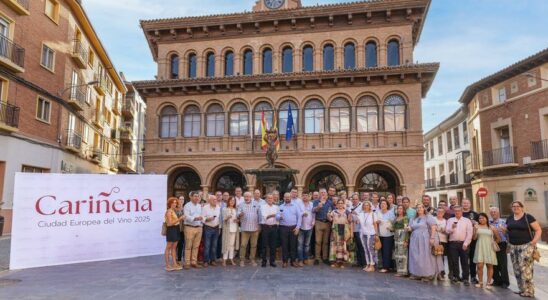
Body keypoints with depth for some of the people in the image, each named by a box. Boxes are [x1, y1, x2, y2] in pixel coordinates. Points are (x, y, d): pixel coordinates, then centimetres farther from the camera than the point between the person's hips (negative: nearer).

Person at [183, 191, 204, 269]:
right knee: (188, 246, -1)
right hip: (189, 228, -6)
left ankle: (194, 262, 16)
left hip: (198, 228, 6)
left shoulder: (200, 206, 14)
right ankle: (187, 263, 5)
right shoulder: (187, 206, -5)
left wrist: (201, 224, 4)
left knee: (196, 246, 8)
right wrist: (195, 218, -29)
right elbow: (187, 217, -16)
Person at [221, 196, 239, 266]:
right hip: (227, 228, -4)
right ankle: (224, 260, 0)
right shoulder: (225, 209, 1)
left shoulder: (235, 210, 13)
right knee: (226, 244, -5)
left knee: (232, 244, 6)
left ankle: (231, 259, 12)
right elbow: (224, 219, -3)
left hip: (234, 228, 4)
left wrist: (237, 220, -4)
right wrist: (227, 218, -23)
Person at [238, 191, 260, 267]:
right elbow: (238, 215, -2)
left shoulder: (256, 205, 9)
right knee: (243, 245, -3)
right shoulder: (241, 205, 7)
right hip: (245, 228, -1)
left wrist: (259, 225, 3)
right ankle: (242, 260, 5)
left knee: (254, 245, 6)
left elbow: (259, 215, 9)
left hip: (255, 228, 1)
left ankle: (252, 259, 17)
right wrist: (240, 215, -26)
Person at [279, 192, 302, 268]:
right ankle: (285, 261, 9)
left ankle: (293, 261, 11)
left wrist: (298, 227, -4)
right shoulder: (280, 207, 11)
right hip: (283, 228, 0)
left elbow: (299, 216, 5)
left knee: (293, 245, 2)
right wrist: (280, 217, -23)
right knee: (284, 245, 1)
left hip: (294, 228, 0)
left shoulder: (295, 206, 11)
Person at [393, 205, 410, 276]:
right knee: (397, 254, 8)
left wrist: (406, 240, -17)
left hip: (403, 237, -7)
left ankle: (403, 271, 0)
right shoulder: (396, 218, 16)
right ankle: (398, 270, 15)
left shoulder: (405, 218, -6)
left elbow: (406, 229, -12)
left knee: (402, 254, -7)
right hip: (396, 237, 7)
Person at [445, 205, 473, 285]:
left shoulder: (467, 220, 7)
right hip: (453, 243, 2)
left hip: (463, 243, -1)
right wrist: (452, 227, -17)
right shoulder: (450, 220, 13)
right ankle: (456, 277, 15)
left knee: (464, 262, 0)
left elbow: (469, 233, 0)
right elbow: (447, 231, 3)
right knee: (454, 261, 4)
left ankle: (465, 278, 6)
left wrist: (465, 243, -8)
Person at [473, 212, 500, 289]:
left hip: (489, 248, 1)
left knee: (490, 265, 4)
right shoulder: (476, 226, 4)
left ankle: (488, 283, 11)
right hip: (480, 248, -1)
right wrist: (475, 230, -14)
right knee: (480, 266, -6)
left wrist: (494, 244, 7)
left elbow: (498, 238, 13)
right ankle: (480, 282, 4)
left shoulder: (492, 227, 5)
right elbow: (474, 238, 0)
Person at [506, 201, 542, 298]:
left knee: (525, 269, -9)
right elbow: (507, 231, 23)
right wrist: (508, 241, 9)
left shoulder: (528, 217, -5)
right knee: (517, 269, 8)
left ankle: (529, 291, -1)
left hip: (526, 246, -6)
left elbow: (538, 230, -6)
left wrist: (534, 241, -16)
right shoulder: (509, 218, 12)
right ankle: (522, 290, 18)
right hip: (513, 247, 6)